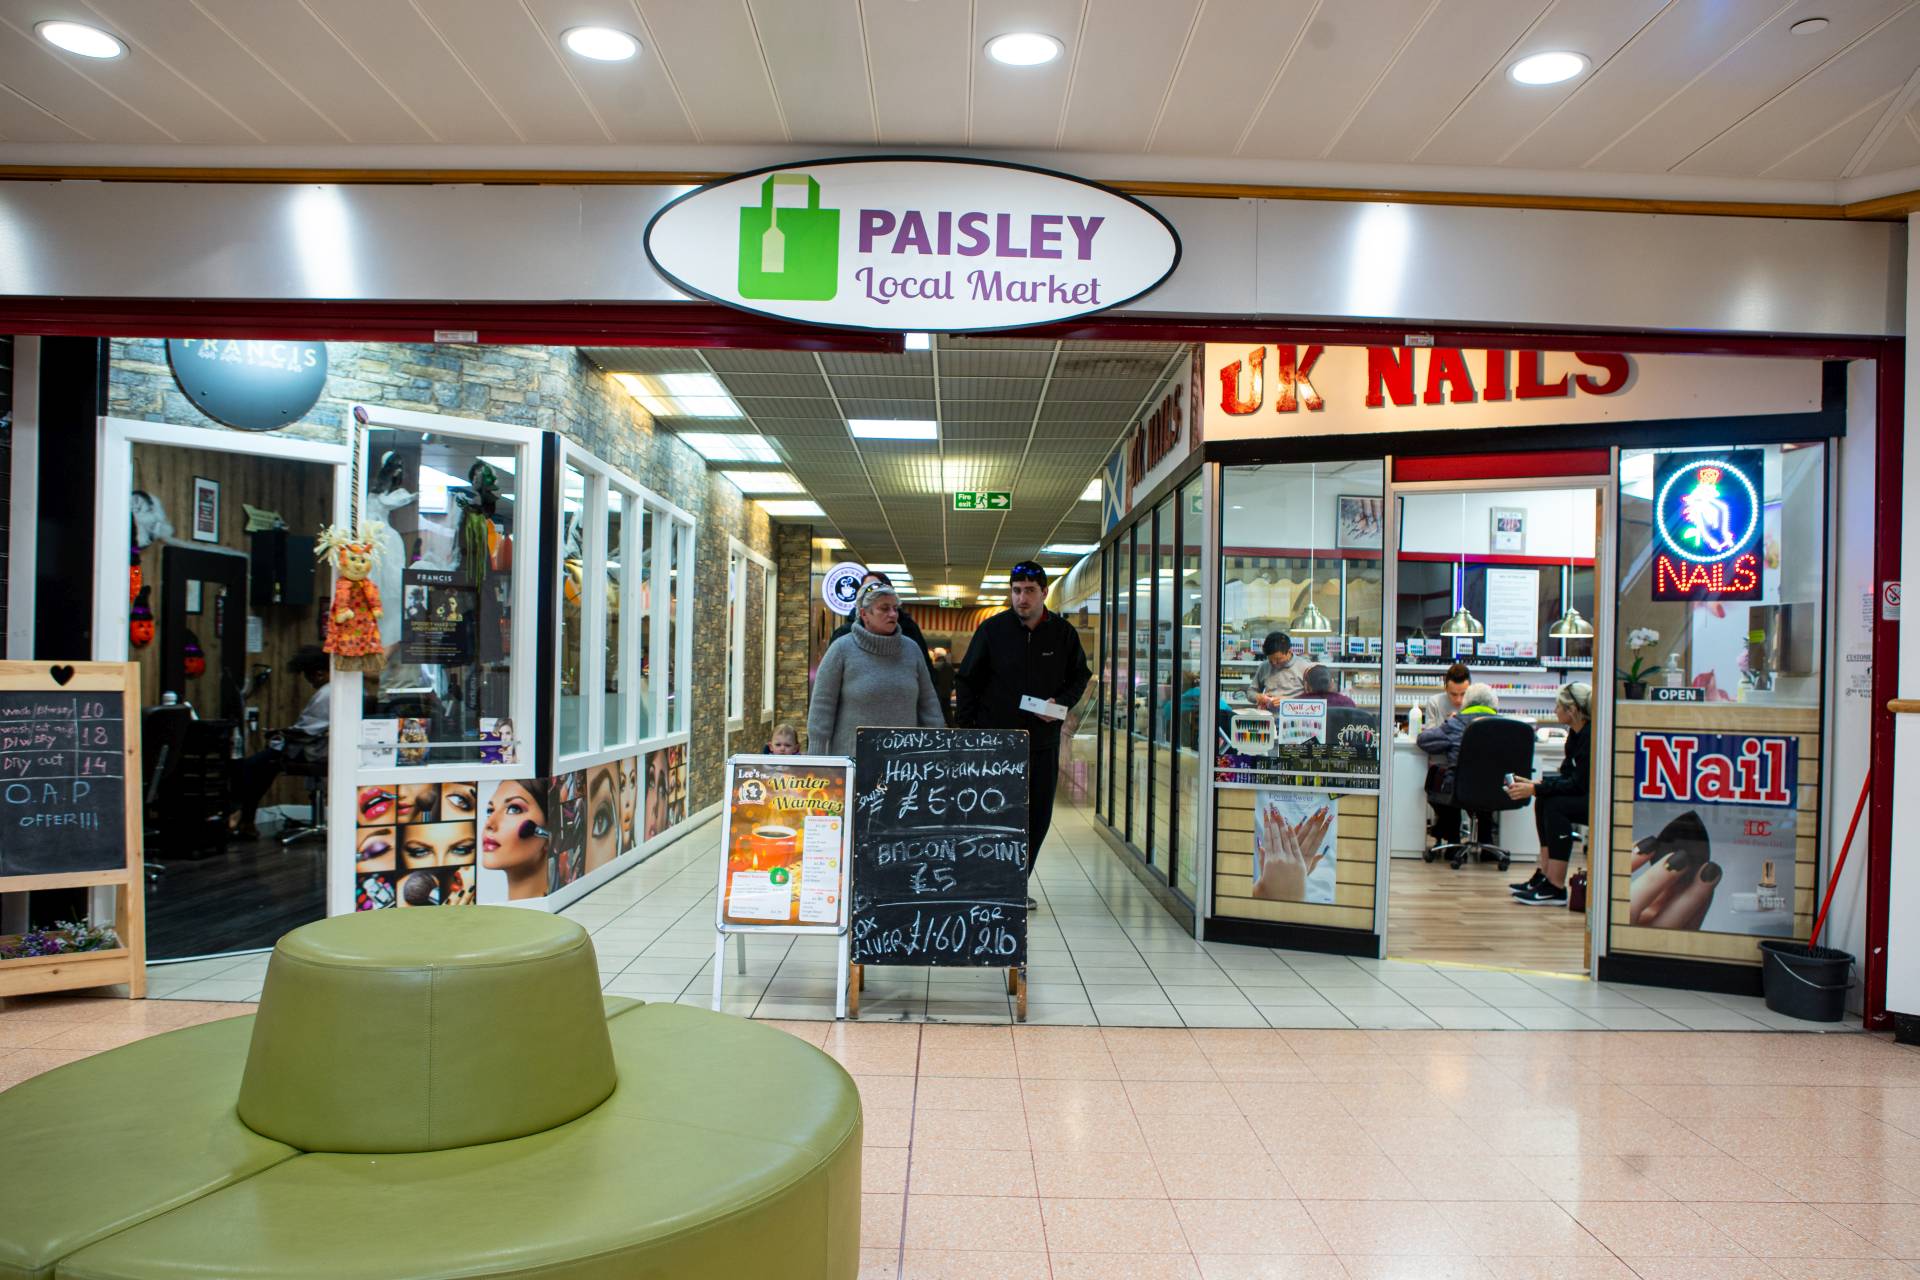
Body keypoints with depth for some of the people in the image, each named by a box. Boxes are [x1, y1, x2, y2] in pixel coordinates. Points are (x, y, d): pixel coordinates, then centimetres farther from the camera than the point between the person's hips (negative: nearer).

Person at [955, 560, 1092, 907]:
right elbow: (967, 681, 3)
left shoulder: (1063, 633, 3)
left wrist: (1062, 702, -4)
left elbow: (1080, 675, 16)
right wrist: (967, 728, -3)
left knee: (1037, 818, 6)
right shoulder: (992, 630, -3)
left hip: (1042, 744, 3)